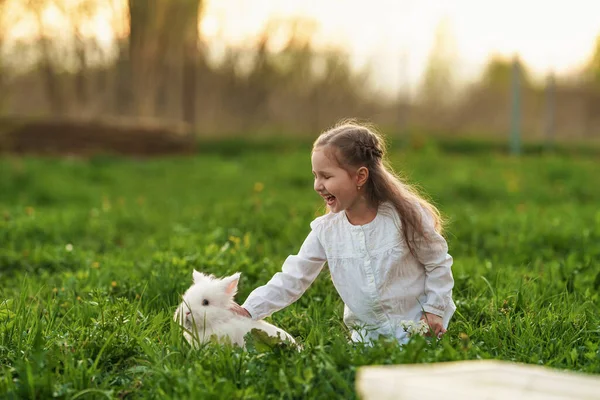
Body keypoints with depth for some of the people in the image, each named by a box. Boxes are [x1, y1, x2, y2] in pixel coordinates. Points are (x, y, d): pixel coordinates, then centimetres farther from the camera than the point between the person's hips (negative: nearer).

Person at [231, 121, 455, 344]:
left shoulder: (405, 215, -15)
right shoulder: (325, 230, -6)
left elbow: (439, 263, -3)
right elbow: (292, 278, -5)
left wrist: (435, 309, -6)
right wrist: (250, 311, -15)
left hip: (417, 326, -3)